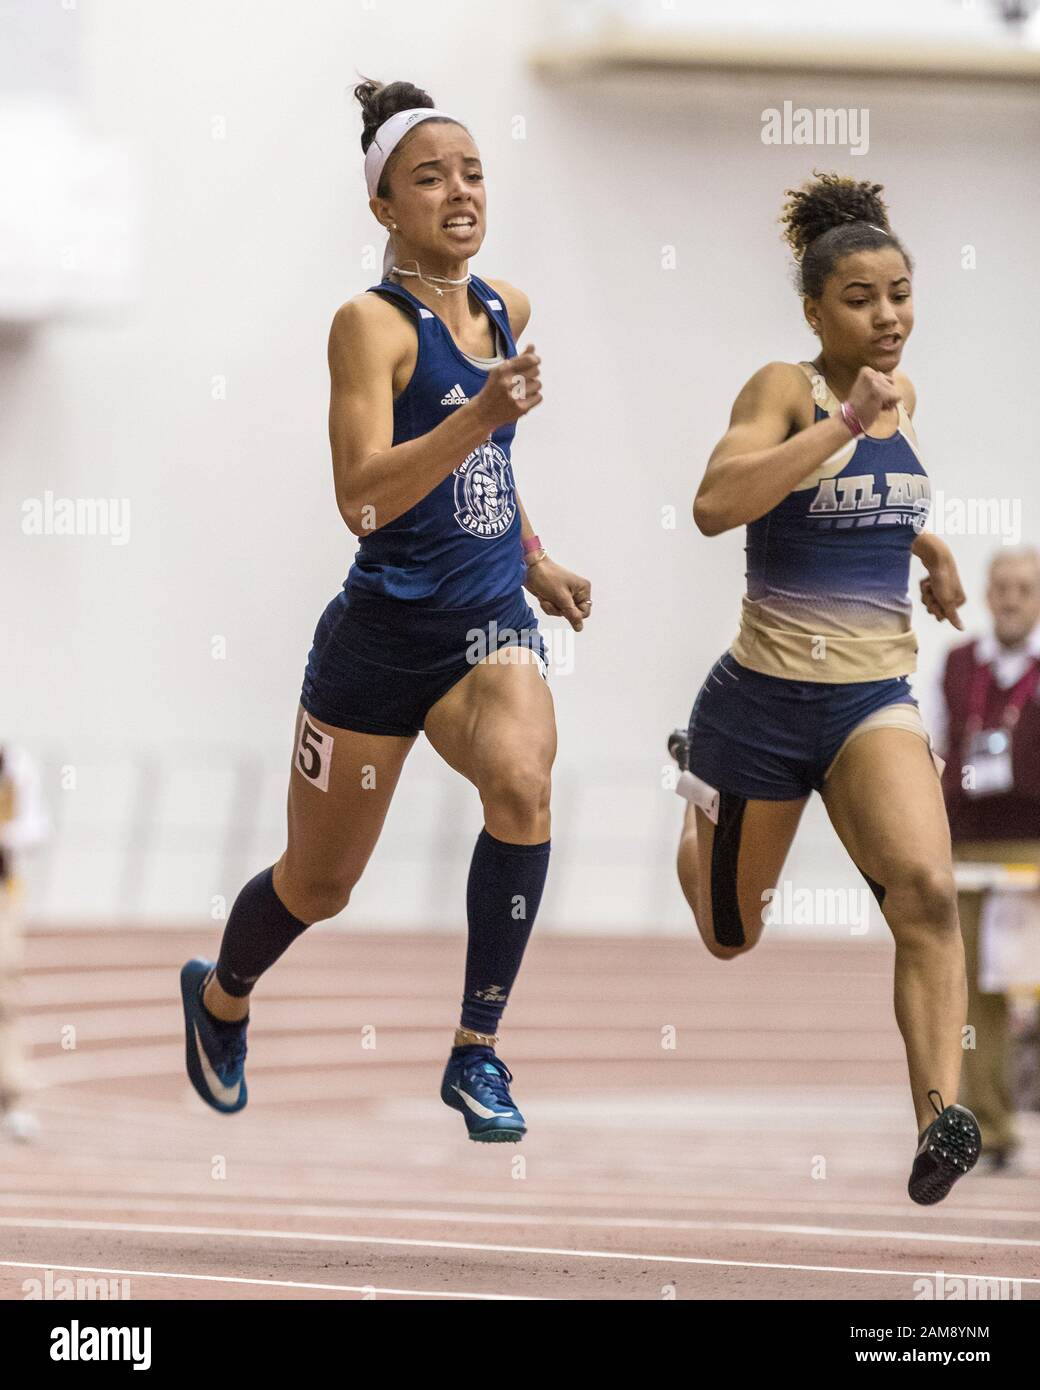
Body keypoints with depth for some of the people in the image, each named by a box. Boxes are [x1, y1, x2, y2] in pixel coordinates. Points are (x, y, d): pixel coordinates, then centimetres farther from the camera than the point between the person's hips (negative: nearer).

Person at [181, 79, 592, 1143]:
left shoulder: (505, 310, 5)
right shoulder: (372, 323, -16)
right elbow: (361, 495, -29)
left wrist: (534, 561, 26)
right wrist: (478, 415, -39)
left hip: (489, 624, 4)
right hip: (382, 636, -4)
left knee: (522, 784, -28)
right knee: (319, 884, 11)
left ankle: (476, 1054, -17)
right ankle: (220, 997, 46)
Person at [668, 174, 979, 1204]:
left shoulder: (899, 396, 7)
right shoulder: (784, 387, -12)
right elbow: (715, 504, -32)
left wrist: (929, 548, 16)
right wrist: (846, 422, -34)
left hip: (874, 697, 3)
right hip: (764, 695, -3)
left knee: (926, 888, -26)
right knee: (730, 937, 19)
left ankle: (939, 1118, -35)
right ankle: (697, 778, 51)